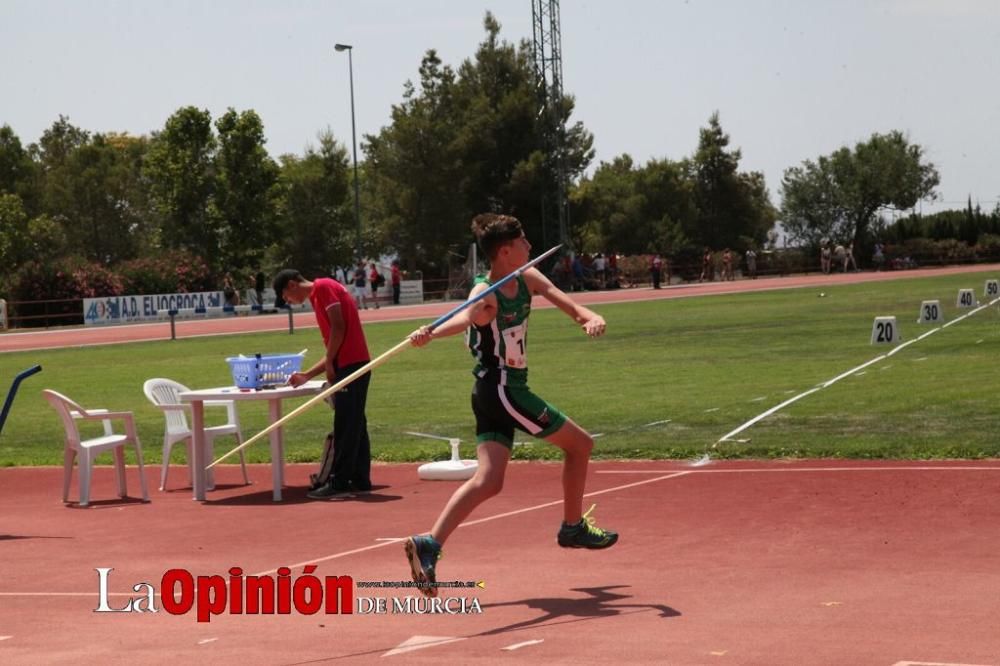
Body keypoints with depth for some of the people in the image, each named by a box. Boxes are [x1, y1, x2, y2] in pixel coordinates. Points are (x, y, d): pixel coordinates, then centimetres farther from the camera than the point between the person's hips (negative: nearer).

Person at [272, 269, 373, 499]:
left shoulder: (323, 287, -4)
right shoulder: (319, 296, 23)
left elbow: (338, 327, -15)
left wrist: (330, 364, -10)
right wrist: (307, 375, 21)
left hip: (350, 365, -10)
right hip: (353, 365, 10)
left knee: (345, 426, -7)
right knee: (354, 425, 11)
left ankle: (339, 483, -6)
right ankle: (360, 480, 15)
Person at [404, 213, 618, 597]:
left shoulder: (527, 279, 6)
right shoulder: (485, 293, -19)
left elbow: (562, 300, -5)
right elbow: (466, 316, -40)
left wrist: (589, 317, -28)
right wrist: (430, 334, -62)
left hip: (501, 392, 8)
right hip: (501, 391, -8)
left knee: (488, 481, -3)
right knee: (580, 444, 7)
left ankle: (429, 545, -12)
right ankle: (573, 528, 23)